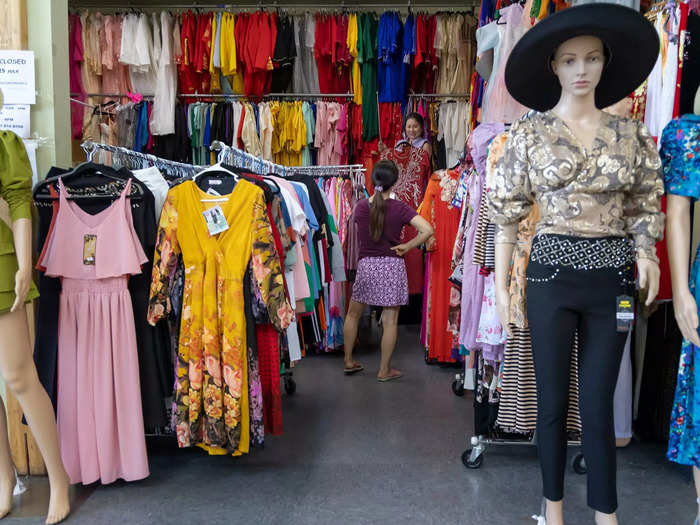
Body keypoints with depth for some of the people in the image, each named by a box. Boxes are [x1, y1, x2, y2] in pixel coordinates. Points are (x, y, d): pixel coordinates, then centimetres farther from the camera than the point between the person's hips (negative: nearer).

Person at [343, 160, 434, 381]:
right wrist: (406, 247, -8)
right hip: (392, 266, -2)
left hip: (366, 265, 2)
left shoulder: (360, 207, -3)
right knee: (390, 321, 6)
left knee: (353, 314, 20)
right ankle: (385, 370, 13)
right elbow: (427, 230, -19)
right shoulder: (399, 208, -10)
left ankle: (348, 361, 28)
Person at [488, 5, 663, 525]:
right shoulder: (530, 133, 0)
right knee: (553, 400, 8)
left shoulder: (631, 134, 7)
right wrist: (501, 285, -4)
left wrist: (646, 252, -8)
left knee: (599, 404, 9)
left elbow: (645, 207, 12)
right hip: (552, 273, -1)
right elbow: (507, 213, -1)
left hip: (613, 277, 2)